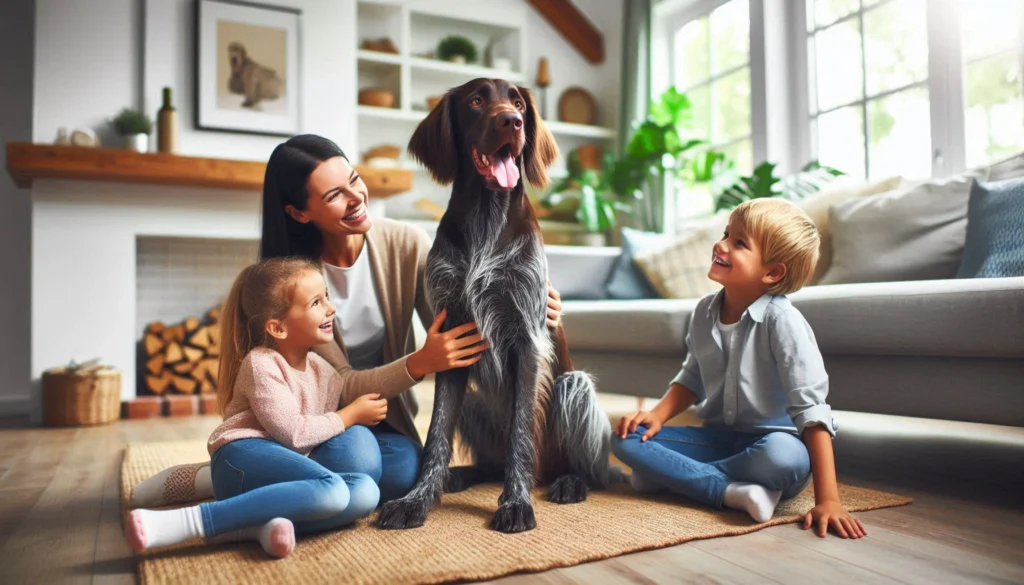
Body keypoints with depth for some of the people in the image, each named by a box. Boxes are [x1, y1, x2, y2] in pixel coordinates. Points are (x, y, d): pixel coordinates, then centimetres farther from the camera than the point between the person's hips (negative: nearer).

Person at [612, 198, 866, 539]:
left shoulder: (782, 320, -17)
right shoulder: (705, 312, 1)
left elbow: (811, 408, -22)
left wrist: (827, 499, -28)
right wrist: (658, 415, -4)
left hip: (771, 442, -5)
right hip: (719, 439, 5)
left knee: (784, 455, -40)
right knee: (625, 438, -13)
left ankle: (667, 474, -20)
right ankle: (732, 491, -23)